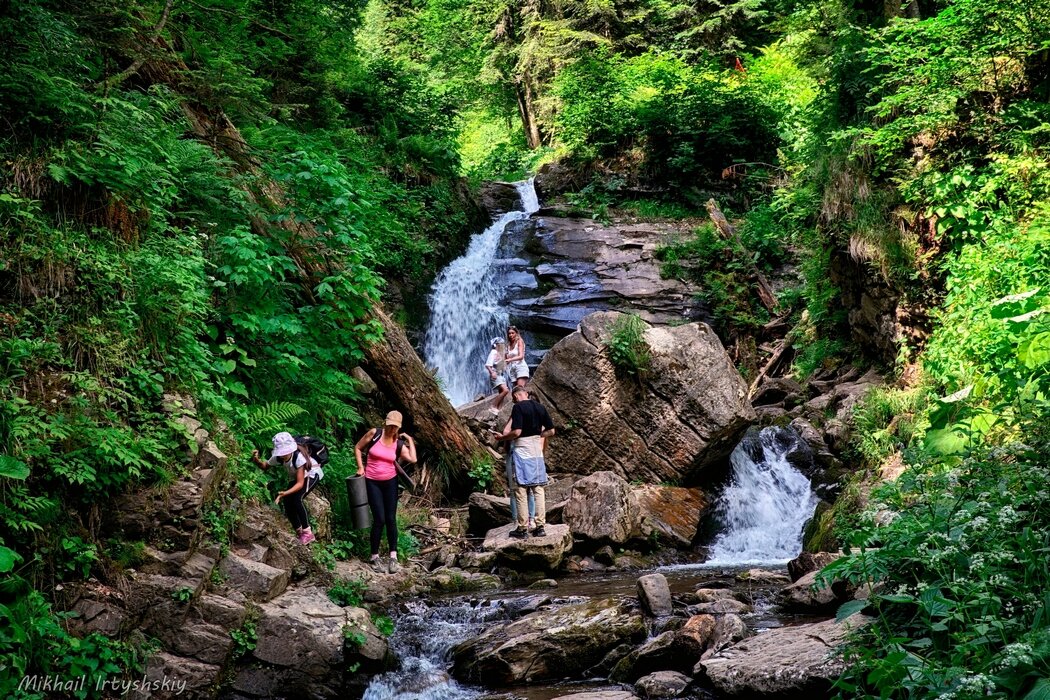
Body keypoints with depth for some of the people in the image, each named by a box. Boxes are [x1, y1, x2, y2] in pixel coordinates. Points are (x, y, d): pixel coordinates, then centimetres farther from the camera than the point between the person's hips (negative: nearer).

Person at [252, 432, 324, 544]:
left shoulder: (299, 457, -38)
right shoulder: (278, 457, -21)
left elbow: (300, 483, -38)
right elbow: (265, 465, -3)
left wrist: (284, 493, -51)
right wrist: (257, 460, -26)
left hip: (312, 473, -7)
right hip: (297, 476, 7)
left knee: (297, 498, -27)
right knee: (288, 502, -11)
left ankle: (308, 533, -16)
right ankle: (299, 532, 7)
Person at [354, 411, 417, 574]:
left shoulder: (399, 444, -2)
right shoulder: (374, 433, -8)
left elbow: (413, 459, -17)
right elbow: (357, 448, 2)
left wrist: (410, 440, -8)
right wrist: (360, 467, -6)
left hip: (390, 482, 3)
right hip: (372, 482, -3)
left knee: (391, 519, 4)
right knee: (379, 519, -7)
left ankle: (393, 557, 12)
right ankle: (375, 557, 7)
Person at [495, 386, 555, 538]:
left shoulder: (518, 407, -10)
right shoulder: (540, 407, 8)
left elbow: (517, 432, -19)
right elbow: (551, 431, 10)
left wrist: (503, 437, -3)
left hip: (522, 452, -6)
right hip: (537, 452, 6)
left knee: (521, 491, -1)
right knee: (538, 490, 9)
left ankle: (522, 529, 1)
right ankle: (540, 527, 9)